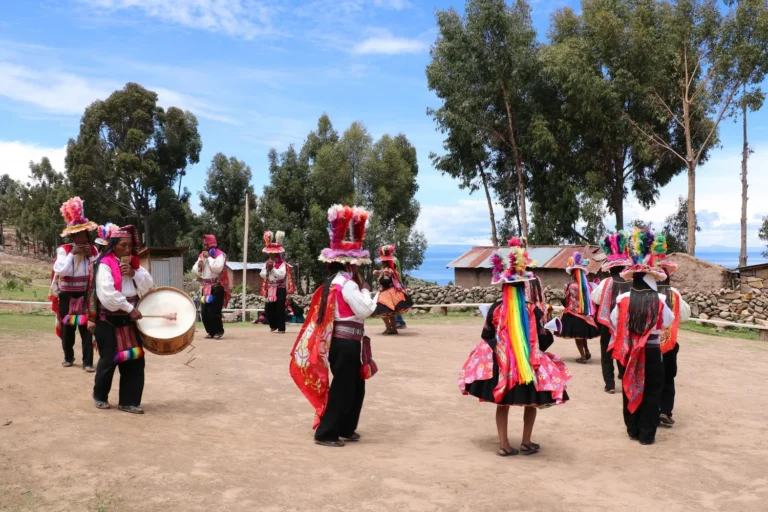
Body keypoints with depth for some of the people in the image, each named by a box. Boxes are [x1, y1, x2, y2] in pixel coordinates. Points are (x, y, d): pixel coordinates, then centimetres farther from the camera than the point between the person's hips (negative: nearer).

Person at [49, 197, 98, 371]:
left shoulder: (93, 249, 4)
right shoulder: (63, 250, -5)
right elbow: (61, 271, -17)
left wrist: (91, 256, -12)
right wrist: (72, 254, -15)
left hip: (87, 295, 1)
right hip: (68, 295, -1)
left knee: (87, 328, -3)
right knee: (67, 327, 9)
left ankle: (88, 362, -1)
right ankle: (68, 357, 27)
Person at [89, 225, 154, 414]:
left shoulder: (133, 263, 11)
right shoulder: (104, 265, -12)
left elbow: (148, 286, 5)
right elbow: (107, 294, -22)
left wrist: (134, 273, -12)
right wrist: (130, 308, -20)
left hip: (129, 319, 6)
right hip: (109, 320, -6)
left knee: (135, 359, 2)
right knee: (109, 360, 2)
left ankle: (128, 401, 9)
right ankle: (100, 395, 26)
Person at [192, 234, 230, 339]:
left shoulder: (219, 255, -8)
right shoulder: (202, 255, 14)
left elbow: (218, 268, -25)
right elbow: (196, 271, 17)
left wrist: (209, 257, -18)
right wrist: (198, 266, -5)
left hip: (216, 288, -7)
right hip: (205, 287, 7)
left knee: (214, 311, -12)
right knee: (204, 312, 5)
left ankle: (219, 331, 5)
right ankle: (211, 331, 17)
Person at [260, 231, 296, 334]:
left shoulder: (282, 263, -8)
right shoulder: (267, 263, 9)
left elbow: (282, 275, -21)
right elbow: (262, 275, 3)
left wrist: (273, 268, -23)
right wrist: (267, 269, -15)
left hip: (280, 289, -6)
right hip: (270, 289, 6)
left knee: (280, 308, -8)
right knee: (268, 308, 6)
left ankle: (281, 328, -3)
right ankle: (273, 325, 25)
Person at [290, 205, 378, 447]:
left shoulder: (336, 281, 15)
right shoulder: (347, 283, -15)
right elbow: (364, 310, -18)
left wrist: (363, 292, 7)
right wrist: (365, 290, -4)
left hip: (343, 341, 10)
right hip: (346, 343, -10)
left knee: (355, 387, 17)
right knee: (342, 388, -3)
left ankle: (345, 429, 26)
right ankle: (326, 433, 3)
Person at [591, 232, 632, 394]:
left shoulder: (607, 282, -15)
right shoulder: (631, 282, -8)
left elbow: (594, 298, -2)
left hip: (608, 323, -3)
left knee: (607, 354, 7)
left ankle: (610, 384, 4)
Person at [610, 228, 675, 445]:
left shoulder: (623, 300, -10)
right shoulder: (659, 301, -14)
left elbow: (614, 321, 4)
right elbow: (668, 321, 3)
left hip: (628, 351, 2)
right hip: (651, 351, -2)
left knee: (631, 389, 15)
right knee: (651, 392, 8)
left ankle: (633, 430, 23)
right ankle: (647, 434, 11)